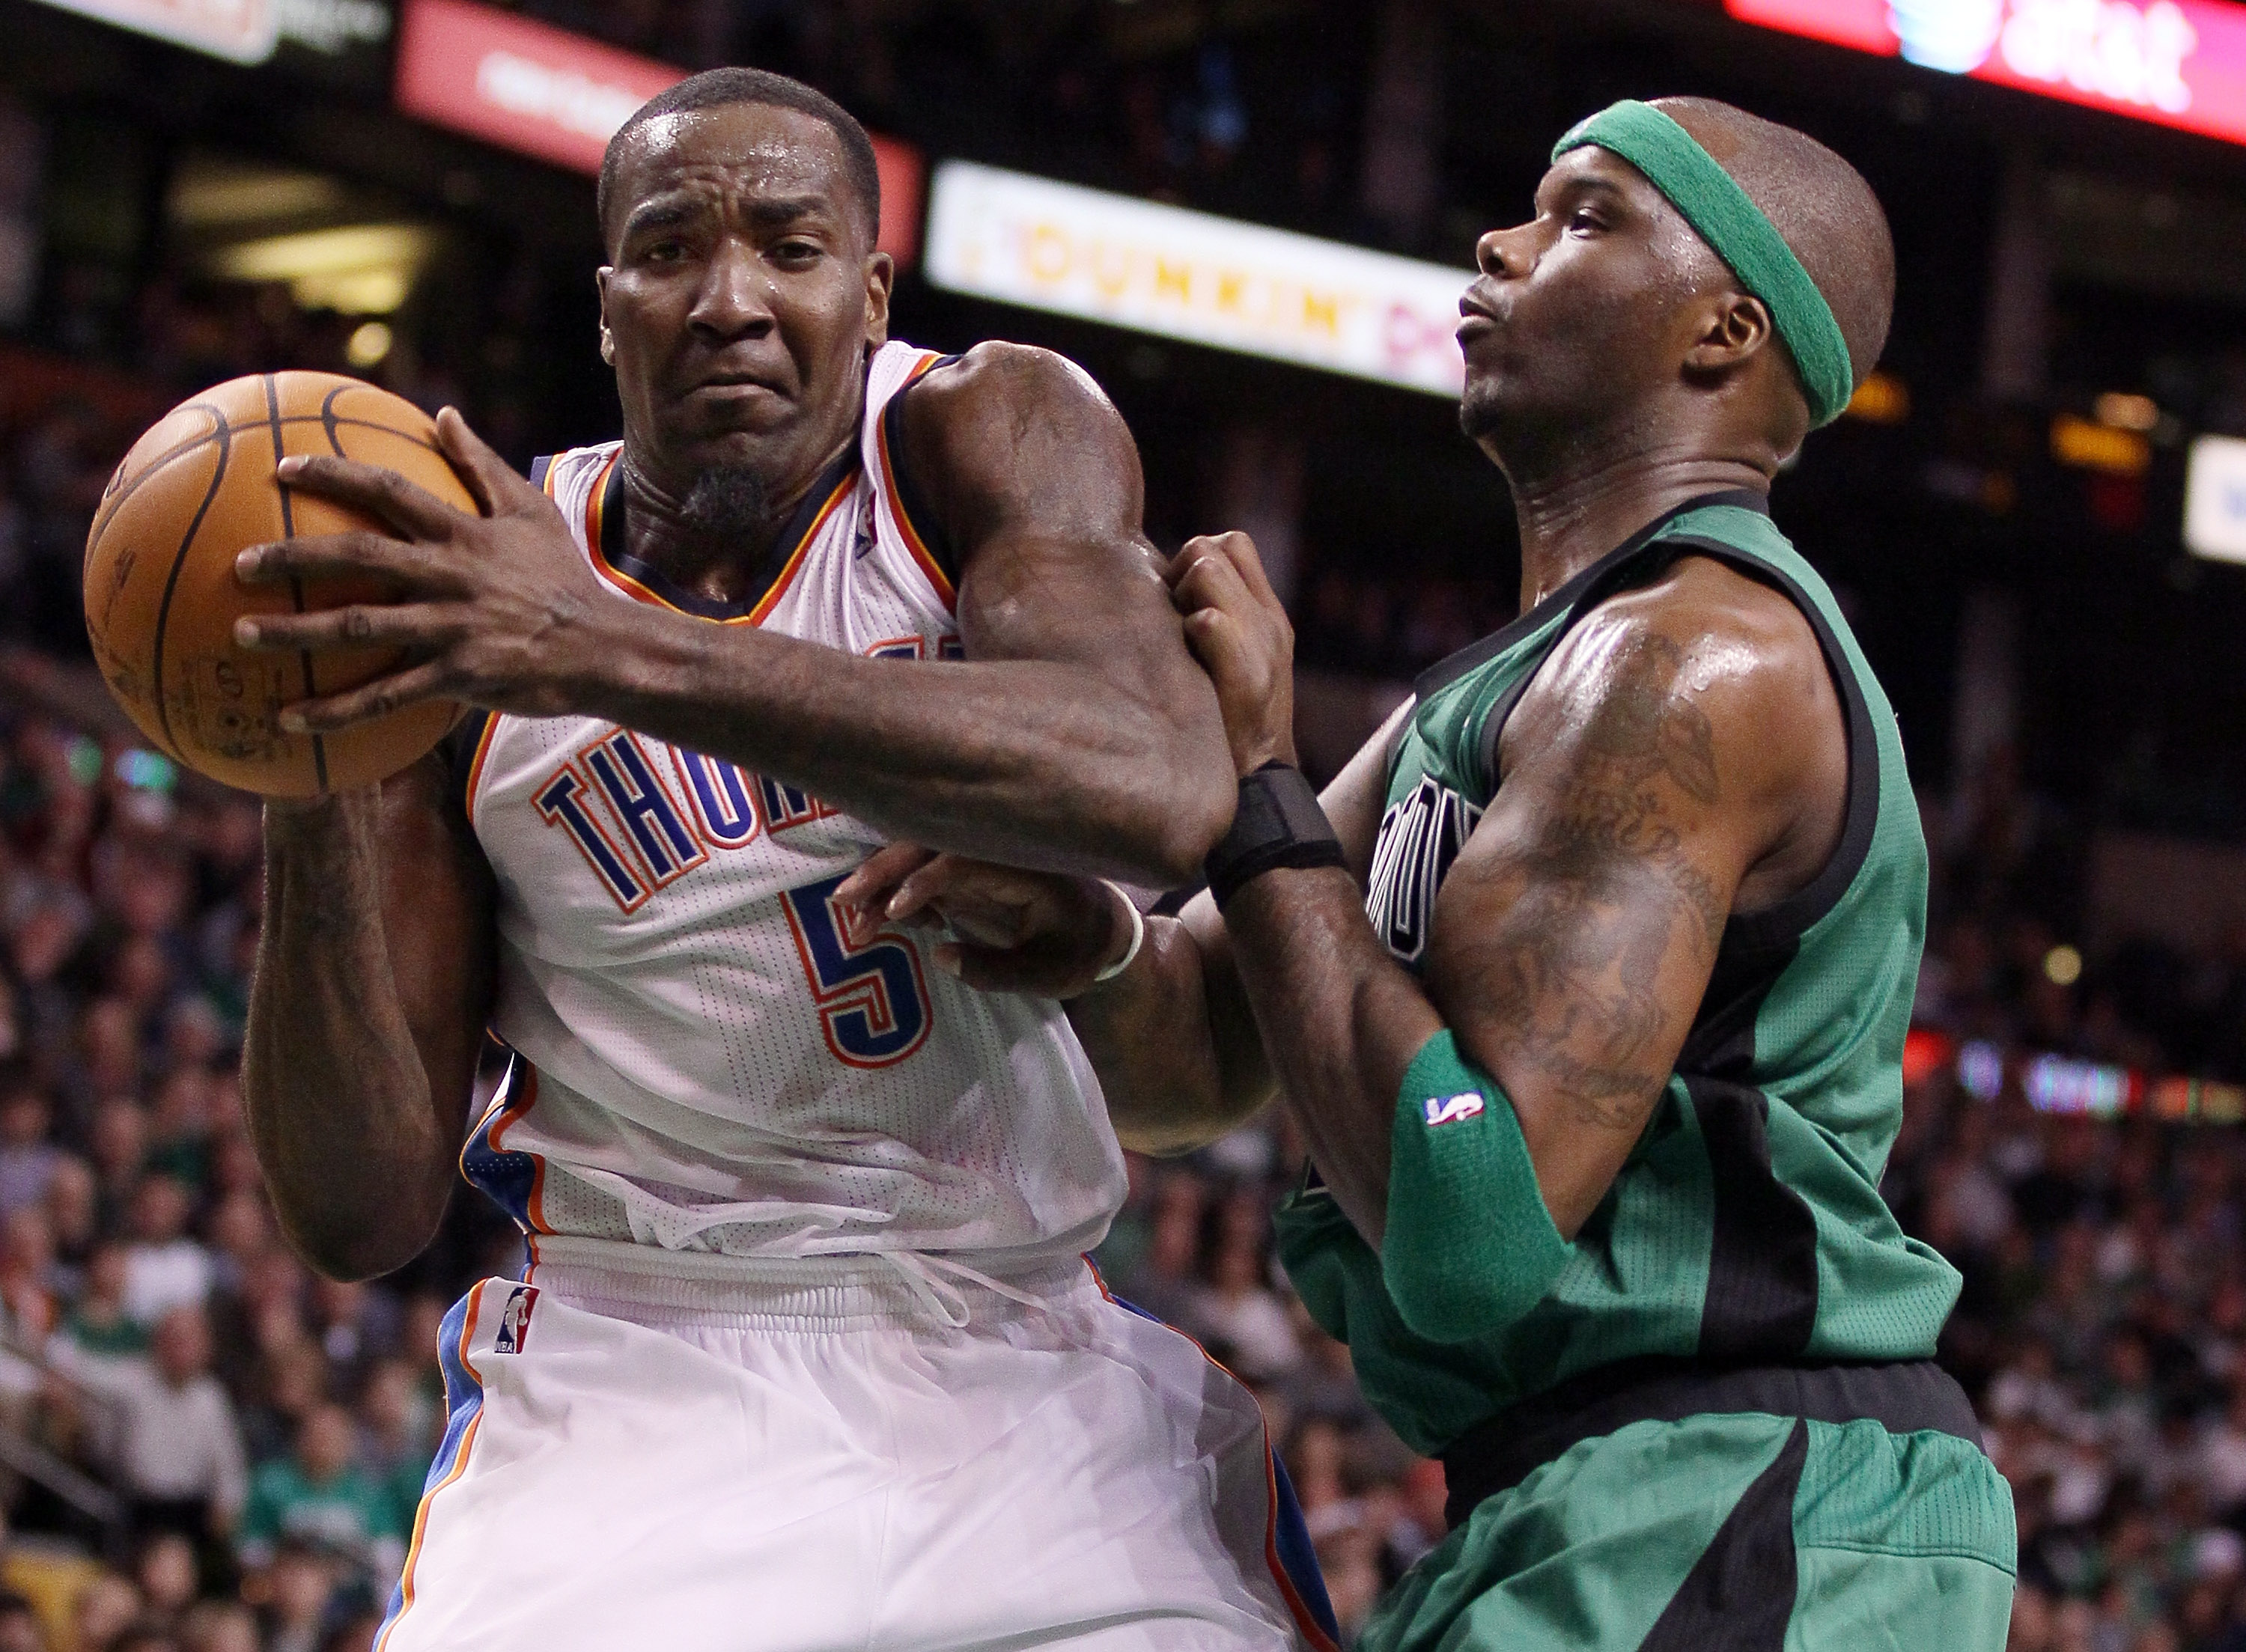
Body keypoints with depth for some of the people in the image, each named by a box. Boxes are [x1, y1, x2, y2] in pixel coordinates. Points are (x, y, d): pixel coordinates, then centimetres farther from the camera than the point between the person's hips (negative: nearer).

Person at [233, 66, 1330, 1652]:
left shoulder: (992, 435, -6)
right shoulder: (460, 593, -2)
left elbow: (1164, 793, -30)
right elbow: (363, 1216, -3)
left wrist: (618, 654, -35)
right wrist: (311, 809, -20)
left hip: (1028, 1366, 0)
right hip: (632, 1371, 0)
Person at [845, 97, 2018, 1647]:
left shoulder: (1698, 655, -15)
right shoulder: (1520, 681, 17)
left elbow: (1472, 1223, -24)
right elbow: (1196, 1055, 15)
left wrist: (1261, 793, -15)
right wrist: (1086, 950, -8)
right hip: (1600, 1516, 10)